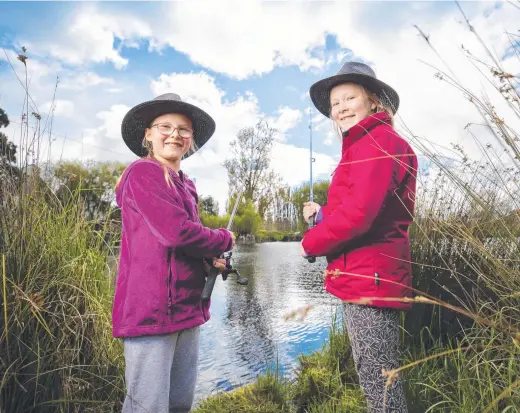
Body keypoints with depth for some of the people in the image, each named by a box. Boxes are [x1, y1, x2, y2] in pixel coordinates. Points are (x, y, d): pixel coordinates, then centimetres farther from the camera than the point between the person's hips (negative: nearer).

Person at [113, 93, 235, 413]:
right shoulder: (143, 172, -11)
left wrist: (209, 258, 1)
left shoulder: (185, 184, 15)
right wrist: (224, 240, -5)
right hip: (151, 310, -8)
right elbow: (177, 232, -22)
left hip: (186, 308, 9)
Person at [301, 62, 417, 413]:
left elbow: (359, 213, -25)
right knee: (379, 381, 22)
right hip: (368, 278, 10)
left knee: (379, 385, 4)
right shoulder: (366, 144, 18)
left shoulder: (377, 140, -13)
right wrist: (322, 214, 3)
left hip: (370, 279, -10)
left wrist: (311, 243, -10)